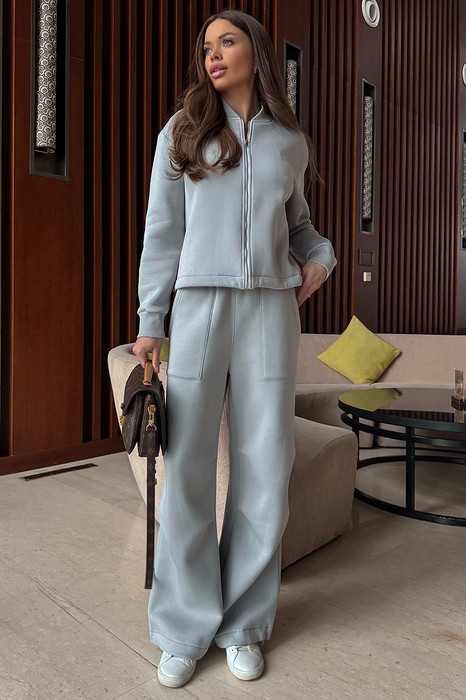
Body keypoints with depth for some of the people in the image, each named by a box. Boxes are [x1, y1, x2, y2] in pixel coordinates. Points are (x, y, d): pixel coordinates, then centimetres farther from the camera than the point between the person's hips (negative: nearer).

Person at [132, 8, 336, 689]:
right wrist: (149, 321, 2)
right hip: (199, 305, -1)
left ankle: (243, 622, 20)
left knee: (265, 467, 2)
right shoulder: (182, 133, 12)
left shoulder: (290, 142, 16)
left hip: (270, 308, 2)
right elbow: (162, 231, 7)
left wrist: (321, 255, 8)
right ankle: (185, 627, 16)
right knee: (187, 467, -3)